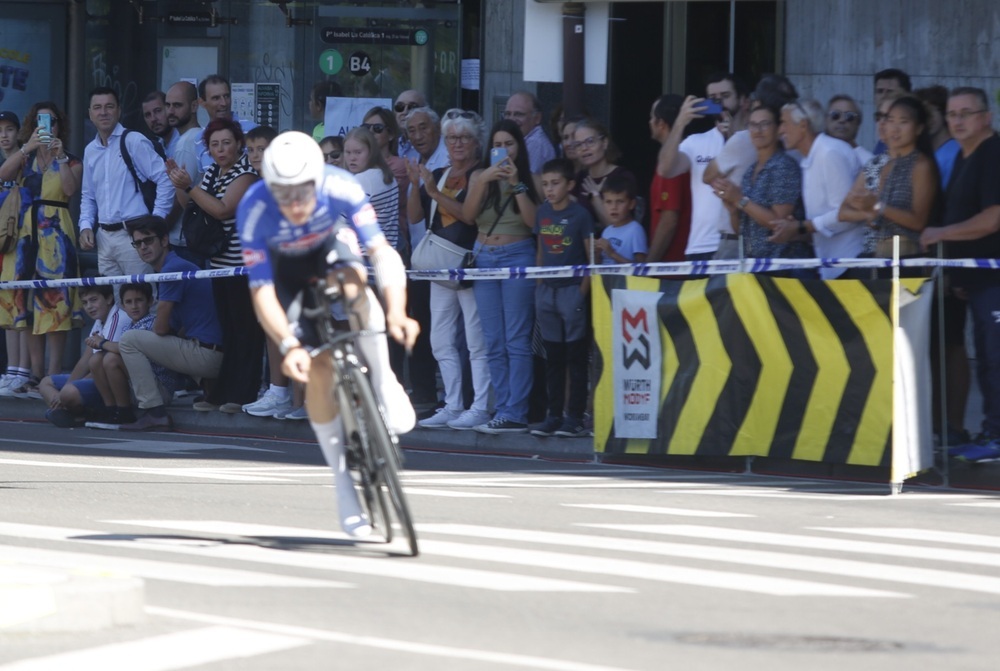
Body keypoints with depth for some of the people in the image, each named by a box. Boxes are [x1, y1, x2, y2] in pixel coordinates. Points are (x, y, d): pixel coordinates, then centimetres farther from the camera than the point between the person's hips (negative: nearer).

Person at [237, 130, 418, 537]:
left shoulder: (340, 189, -34)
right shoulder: (255, 212, -35)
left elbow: (381, 251, -38)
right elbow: (261, 292, -35)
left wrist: (396, 312, -54)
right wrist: (289, 346, -50)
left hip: (332, 247, 1)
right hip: (284, 267, 0)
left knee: (352, 285, -36)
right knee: (318, 369, -12)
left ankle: (384, 383, -17)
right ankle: (342, 479, 3)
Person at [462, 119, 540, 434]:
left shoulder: (531, 179, 1)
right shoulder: (479, 176, 10)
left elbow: (534, 221, -8)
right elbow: (467, 215, -2)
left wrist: (516, 184, -13)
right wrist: (485, 181, -13)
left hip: (518, 257, -4)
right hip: (484, 259, 4)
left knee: (517, 340, -8)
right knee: (494, 343, 4)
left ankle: (516, 414, -10)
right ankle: (503, 410, 7)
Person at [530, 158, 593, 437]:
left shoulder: (579, 214, -8)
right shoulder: (543, 212, 8)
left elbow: (592, 257, -7)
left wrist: (583, 291, -12)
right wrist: (539, 286, 10)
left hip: (572, 289, -6)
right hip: (547, 290, 6)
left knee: (575, 356, -1)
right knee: (553, 357, 10)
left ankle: (575, 417, 1)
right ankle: (554, 415, 15)